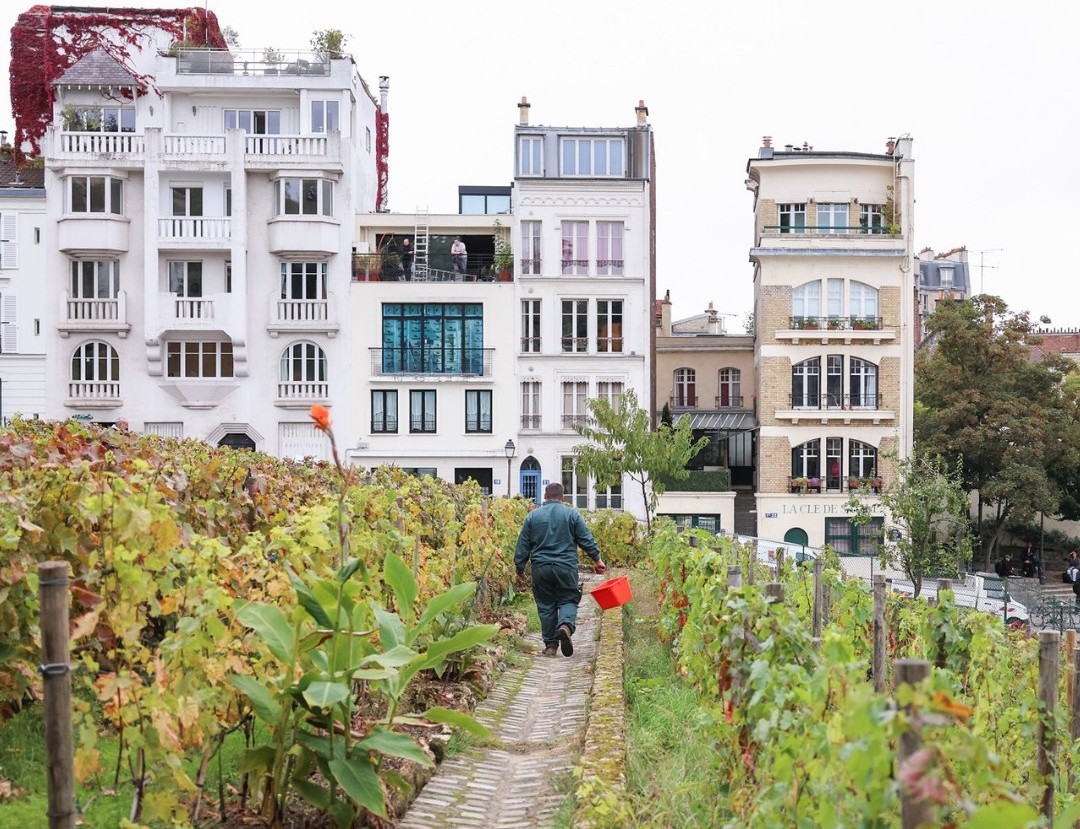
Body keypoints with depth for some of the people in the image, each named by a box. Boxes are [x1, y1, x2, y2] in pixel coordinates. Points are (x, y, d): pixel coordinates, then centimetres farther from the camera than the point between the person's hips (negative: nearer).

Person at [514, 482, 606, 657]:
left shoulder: (533, 516, 5)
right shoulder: (572, 514, 1)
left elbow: (523, 546, 7)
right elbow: (586, 540, 1)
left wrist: (520, 569, 15)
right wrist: (597, 559, 13)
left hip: (541, 568, 2)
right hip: (566, 568, -1)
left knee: (546, 606, 10)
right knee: (568, 600, 8)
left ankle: (550, 644, 10)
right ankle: (566, 625, -21)